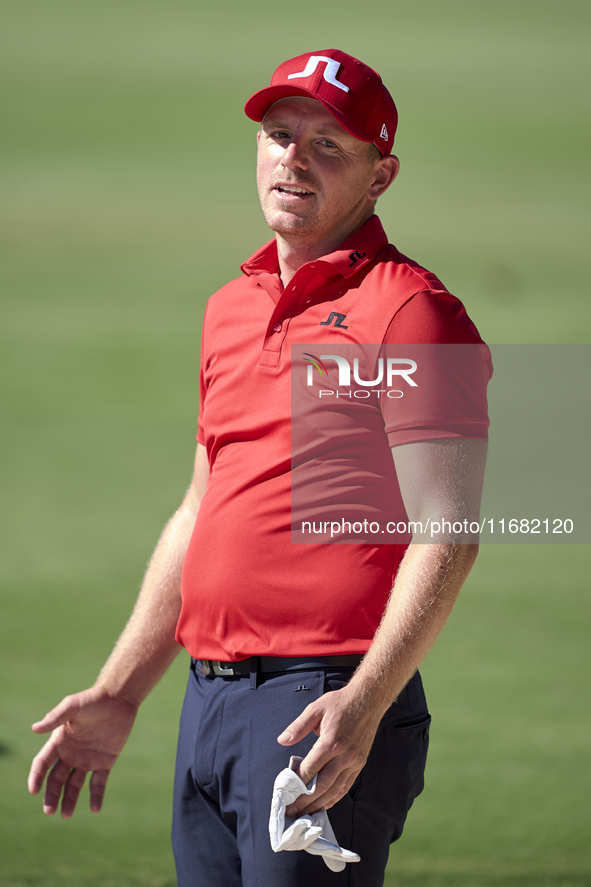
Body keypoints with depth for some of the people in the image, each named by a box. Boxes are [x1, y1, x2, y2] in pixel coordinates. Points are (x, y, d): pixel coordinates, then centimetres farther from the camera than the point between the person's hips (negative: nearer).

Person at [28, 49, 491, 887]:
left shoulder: (410, 312, -7)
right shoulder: (232, 309, 19)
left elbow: (446, 537, -14)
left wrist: (364, 706, -24)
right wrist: (117, 694, 22)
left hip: (332, 709, -8)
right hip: (209, 705, 8)